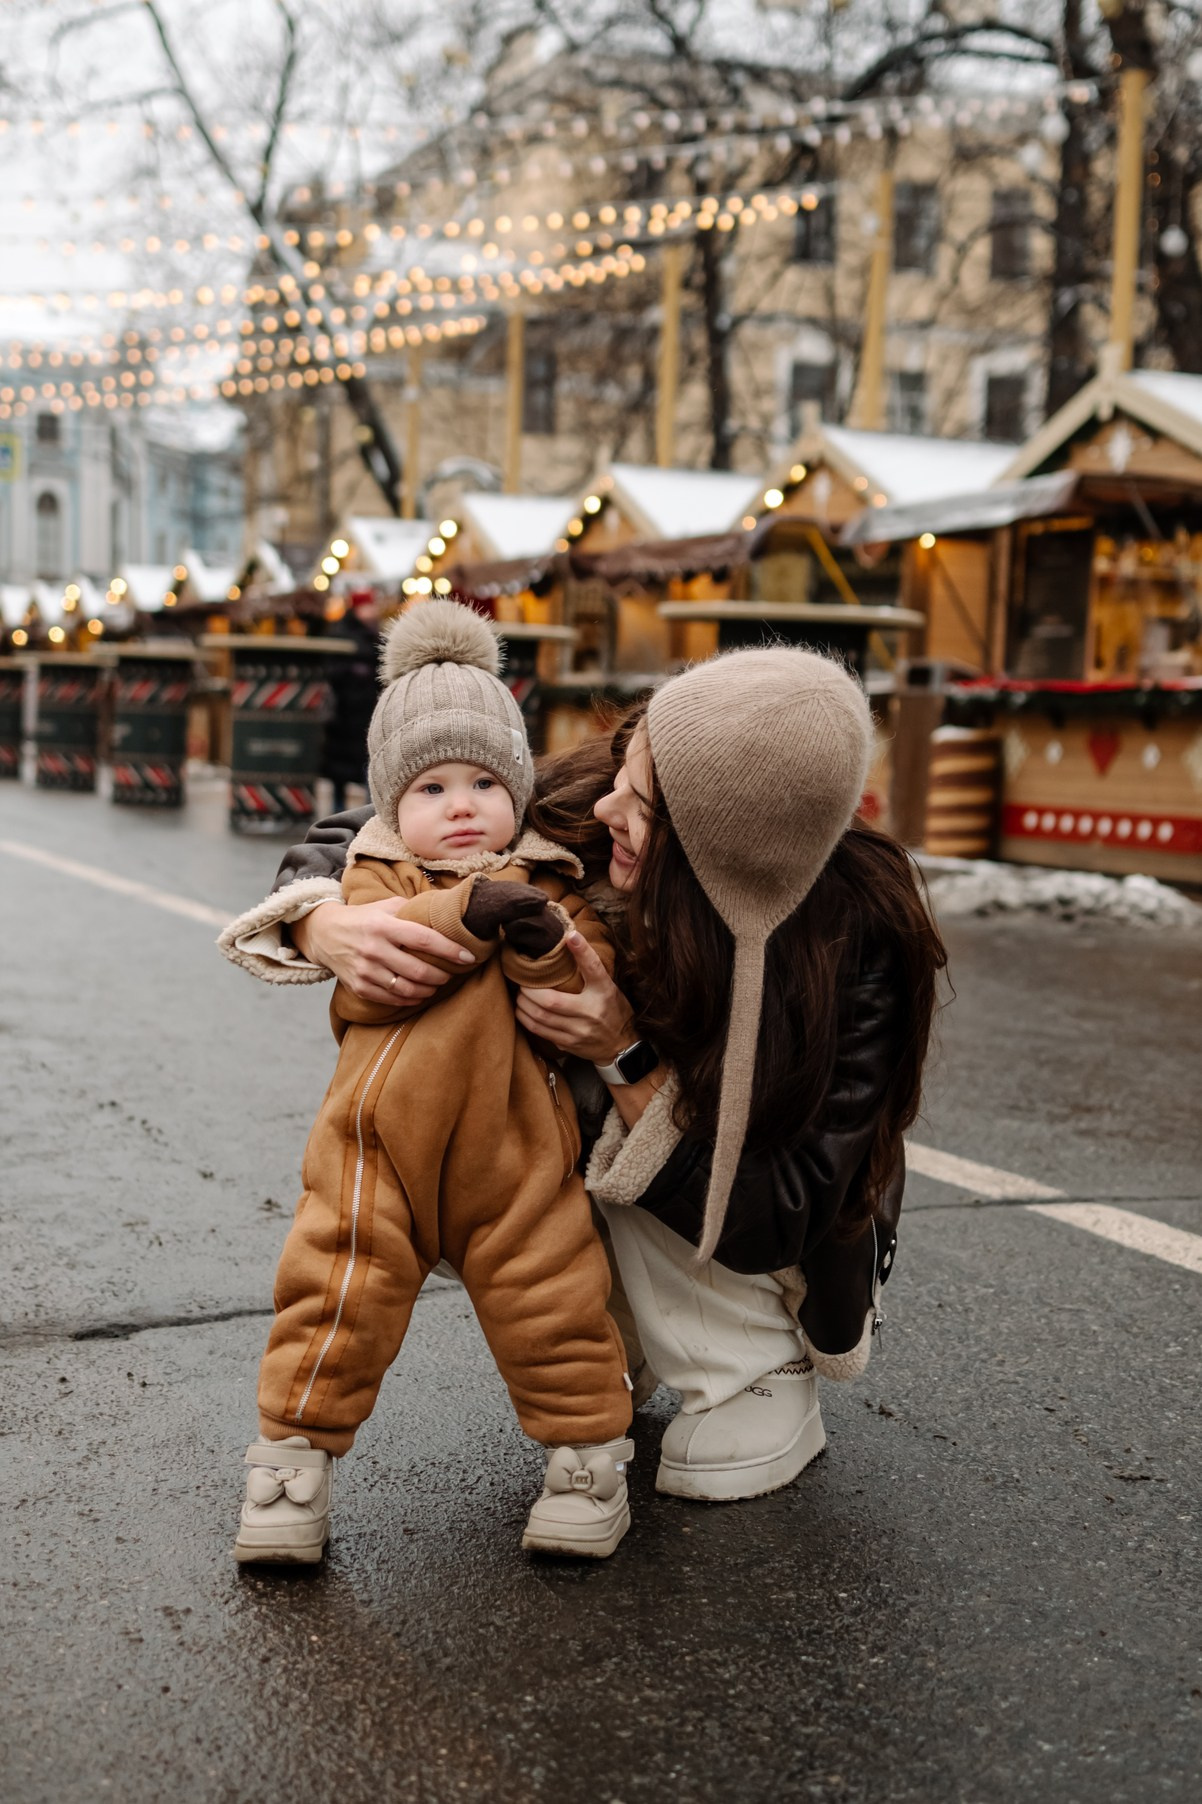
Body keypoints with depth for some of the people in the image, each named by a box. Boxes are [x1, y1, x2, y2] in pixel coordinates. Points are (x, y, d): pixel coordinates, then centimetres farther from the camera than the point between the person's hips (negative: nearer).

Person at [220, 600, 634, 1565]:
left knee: (552, 1298, 3)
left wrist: (543, 941, -23)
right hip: (382, 1140, -1)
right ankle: (296, 1450, 16)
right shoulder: (377, 876, 6)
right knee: (341, 1292, -2)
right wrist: (465, 913, -24)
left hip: (516, 1148, 1)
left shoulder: (549, 883, 10)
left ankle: (589, 1445, 23)